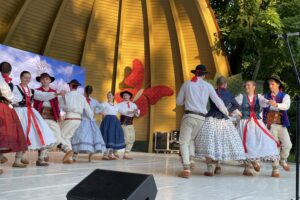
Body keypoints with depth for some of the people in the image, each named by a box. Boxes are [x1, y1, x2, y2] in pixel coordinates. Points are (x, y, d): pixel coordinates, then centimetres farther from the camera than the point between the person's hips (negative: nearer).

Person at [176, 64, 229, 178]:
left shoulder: (187, 84, 7)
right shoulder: (208, 86, 8)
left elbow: (178, 102, 12)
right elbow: (217, 101, 9)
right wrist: (226, 112, 25)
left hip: (189, 116, -2)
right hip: (201, 118, 2)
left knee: (184, 142, 2)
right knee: (191, 139, 23)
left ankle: (186, 170, -8)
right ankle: (191, 160, 9)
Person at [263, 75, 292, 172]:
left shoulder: (285, 96, 1)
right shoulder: (266, 97, 5)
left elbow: (286, 106, -21)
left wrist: (276, 104, -40)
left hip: (282, 125, 0)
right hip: (270, 125, 0)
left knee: (287, 144, -5)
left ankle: (283, 161, 23)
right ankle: (275, 166, 11)